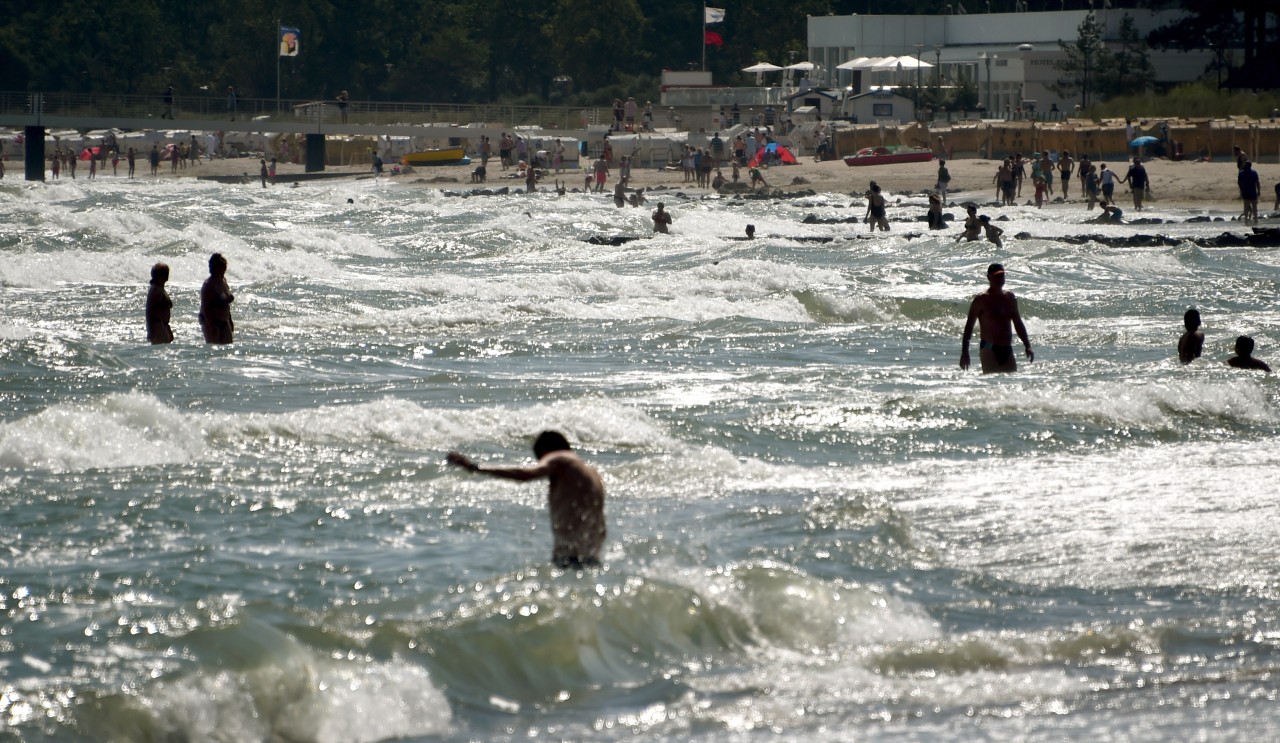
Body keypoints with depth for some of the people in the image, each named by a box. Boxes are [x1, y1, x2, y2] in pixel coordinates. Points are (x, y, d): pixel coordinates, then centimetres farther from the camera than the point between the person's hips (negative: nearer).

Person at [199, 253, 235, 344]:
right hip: (211, 322, -9)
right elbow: (205, 308, -20)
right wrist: (211, 325, -23)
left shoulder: (223, 281, 9)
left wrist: (230, 321, 18)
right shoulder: (209, 285, -17)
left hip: (224, 322, 9)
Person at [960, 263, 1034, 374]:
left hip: (1007, 350, 6)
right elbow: (969, 325, -3)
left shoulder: (1010, 298, 13)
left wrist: (1027, 346, 13)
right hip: (989, 349, -6)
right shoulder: (981, 300, -3)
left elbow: (1018, 323, 20)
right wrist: (964, 351, -9)